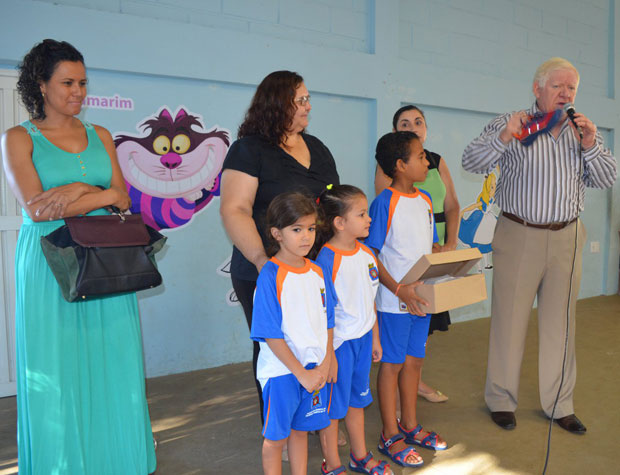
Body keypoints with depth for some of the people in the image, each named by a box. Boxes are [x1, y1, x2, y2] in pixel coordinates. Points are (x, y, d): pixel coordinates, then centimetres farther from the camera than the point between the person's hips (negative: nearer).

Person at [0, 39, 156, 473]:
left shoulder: (99, 136, 13)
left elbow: (123, 200, 4)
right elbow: (35, 209, -10)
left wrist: (75, 192, -10)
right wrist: (99, 193, -9)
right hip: (50, 267, -3)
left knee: (113, 367, 7)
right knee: (56, 374, 4)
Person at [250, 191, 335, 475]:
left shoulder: (317, 273, 3)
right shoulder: (270, 276, -16)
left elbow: (328, 323, 8)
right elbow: (270, 335, -17)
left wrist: (324, 366, -2)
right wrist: (301, 373, -15)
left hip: (314, 369, 6)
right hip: (281, 371, -5)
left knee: (302, 429, 21)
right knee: (275, 437, 11)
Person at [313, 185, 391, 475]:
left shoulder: (366, 254, 2)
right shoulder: (326, 260, -21)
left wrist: (375, 338, 16)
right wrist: (328, 354, -17)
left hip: (362, 338, 7)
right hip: (338, 342, -7)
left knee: (357, 399, 22)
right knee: (333, 405, 9)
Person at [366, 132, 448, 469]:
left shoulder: (425, 201, 9)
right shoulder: (384, 203, -13)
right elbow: (370, 255, -15)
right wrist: (399, 289, -21)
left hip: (422, 297, 7)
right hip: (394, 300, -7)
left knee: (414, 360, 16)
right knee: (392, 363, 5)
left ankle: (410, 425, 33)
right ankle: (390, 436, 19)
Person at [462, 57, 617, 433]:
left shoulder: (584, 130, 12)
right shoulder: (509, 123, 1)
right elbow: (471, 162, -7)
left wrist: (590, 145, -10)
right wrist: (504, 137, -22)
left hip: (566, 237, 4)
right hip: (518, 235, -3)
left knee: (561, 323, 10)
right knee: (510, 319, 1)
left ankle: (560, 405, 24)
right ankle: (502, 400, 17)